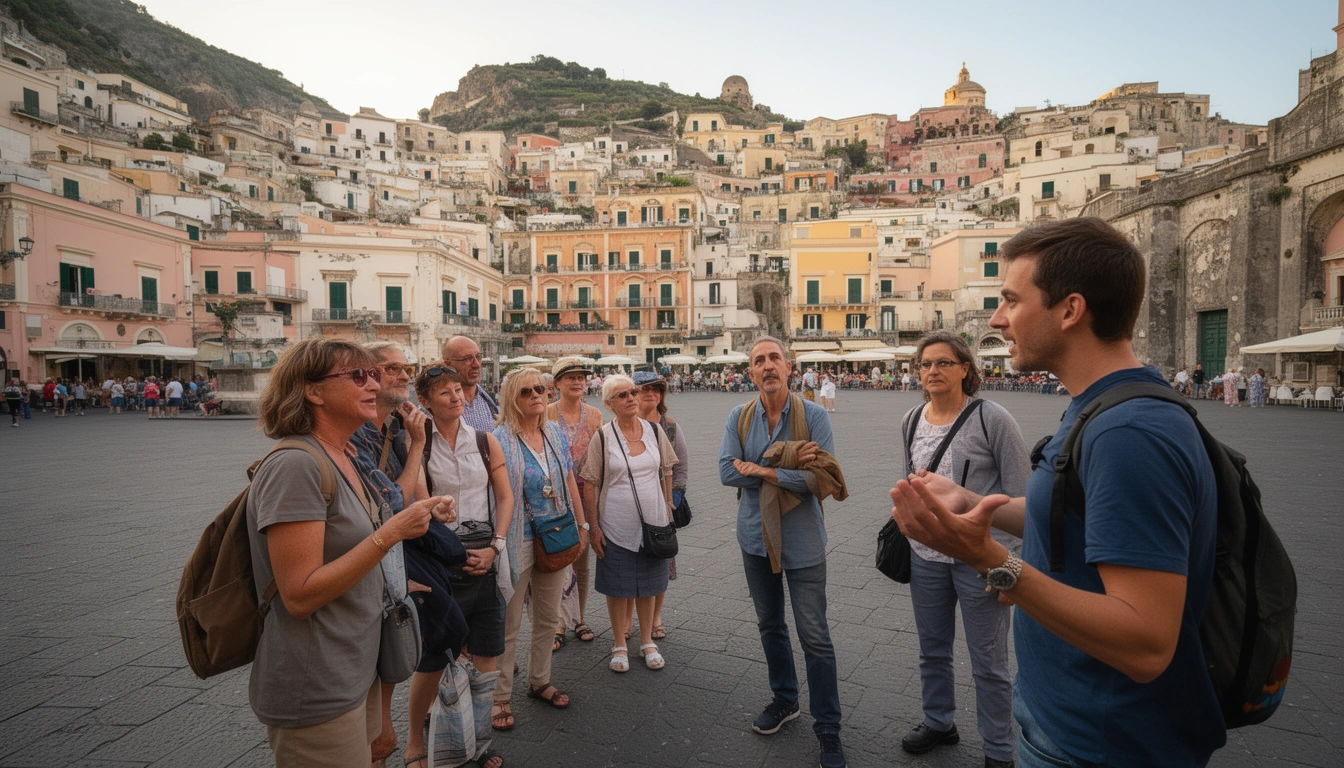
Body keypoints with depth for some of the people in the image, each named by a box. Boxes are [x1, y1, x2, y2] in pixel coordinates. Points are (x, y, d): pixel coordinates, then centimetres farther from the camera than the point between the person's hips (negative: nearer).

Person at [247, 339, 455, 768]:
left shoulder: (346, 458, 6)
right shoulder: (295, 466, -22)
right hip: (316, 695, -8)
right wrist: (390, 533, -27)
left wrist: (421, 518, 2)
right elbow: (299, 595, -25)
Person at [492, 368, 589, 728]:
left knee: (549, 618, 18)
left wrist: (581, 525, 11)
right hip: (518, 541, -6)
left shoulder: (555, 434, 4)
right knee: (508, 623, 6)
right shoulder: (500, 439, -13)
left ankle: (539, 681, 37)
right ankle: (500, 696, 23)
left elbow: (569, 483, 10)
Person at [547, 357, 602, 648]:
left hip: (585, 494, 3)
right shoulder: (546, 414, -4)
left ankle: (580, 619, 27)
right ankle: (559, 622, 15)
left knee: (583, 560, 11)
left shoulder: (594, 415, 4)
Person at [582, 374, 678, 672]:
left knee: (648, 585, 15)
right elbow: (590, 484, -4)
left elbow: (666, 473, 11)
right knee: (618, 587, 9)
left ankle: (647, 641, 32)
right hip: (616, 526, -2)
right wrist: (594, 527, -6)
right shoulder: (602, 438, -8)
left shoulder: (655, 431, 1)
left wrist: (668, 511, 11)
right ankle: (619, 645, 27)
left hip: (652, 522, 3)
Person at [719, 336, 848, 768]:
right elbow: (727, 472, -14)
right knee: (770, 627, 19)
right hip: (756, 537, 4)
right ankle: (784, 700, 41)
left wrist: (761, 471, -19)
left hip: (802, 541, -3)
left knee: (815, 637, 2)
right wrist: (790, 468, -20)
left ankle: (828, 729, 19)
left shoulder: (814, 416, -12)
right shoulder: (739, 418, -3)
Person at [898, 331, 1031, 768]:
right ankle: (938, 723, 43)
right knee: (932, 649, 20)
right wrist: (909, 532, 16)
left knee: (988, 661, 10)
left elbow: (1021, 494, -11)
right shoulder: (912, 421, 3)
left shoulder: (992, 419, -14)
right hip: (926, 555, 5)